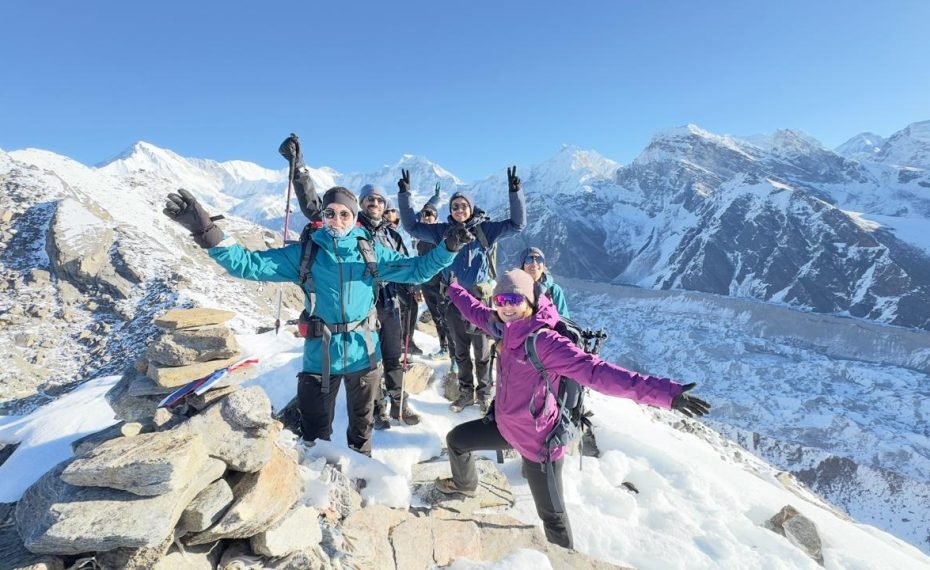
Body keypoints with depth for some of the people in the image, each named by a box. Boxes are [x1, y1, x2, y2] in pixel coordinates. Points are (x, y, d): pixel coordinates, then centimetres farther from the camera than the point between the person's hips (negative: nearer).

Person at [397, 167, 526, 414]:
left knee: (482, 350, 9)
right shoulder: (443, 231, 4)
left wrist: (515, 192, -17)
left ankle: (484, 393, 27)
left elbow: (517, 224, -7)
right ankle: (466, 391, 32)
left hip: (479, 297, -3)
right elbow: (412, 227, 8)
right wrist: (405, 194, 1)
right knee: (460, 350, 15)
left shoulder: (485, 229, -3)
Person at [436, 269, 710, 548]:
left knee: (551, 514, 8)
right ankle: (465, 484, 57)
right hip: (504, 425, 8)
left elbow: (595, 371, -39)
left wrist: (663, 392, -50)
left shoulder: (544, 341, -29)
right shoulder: (507, 328, -6)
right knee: (456, 439, 25)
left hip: (537, 440, -8)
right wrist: (455, 290, 33)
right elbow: (477, 311, 15)